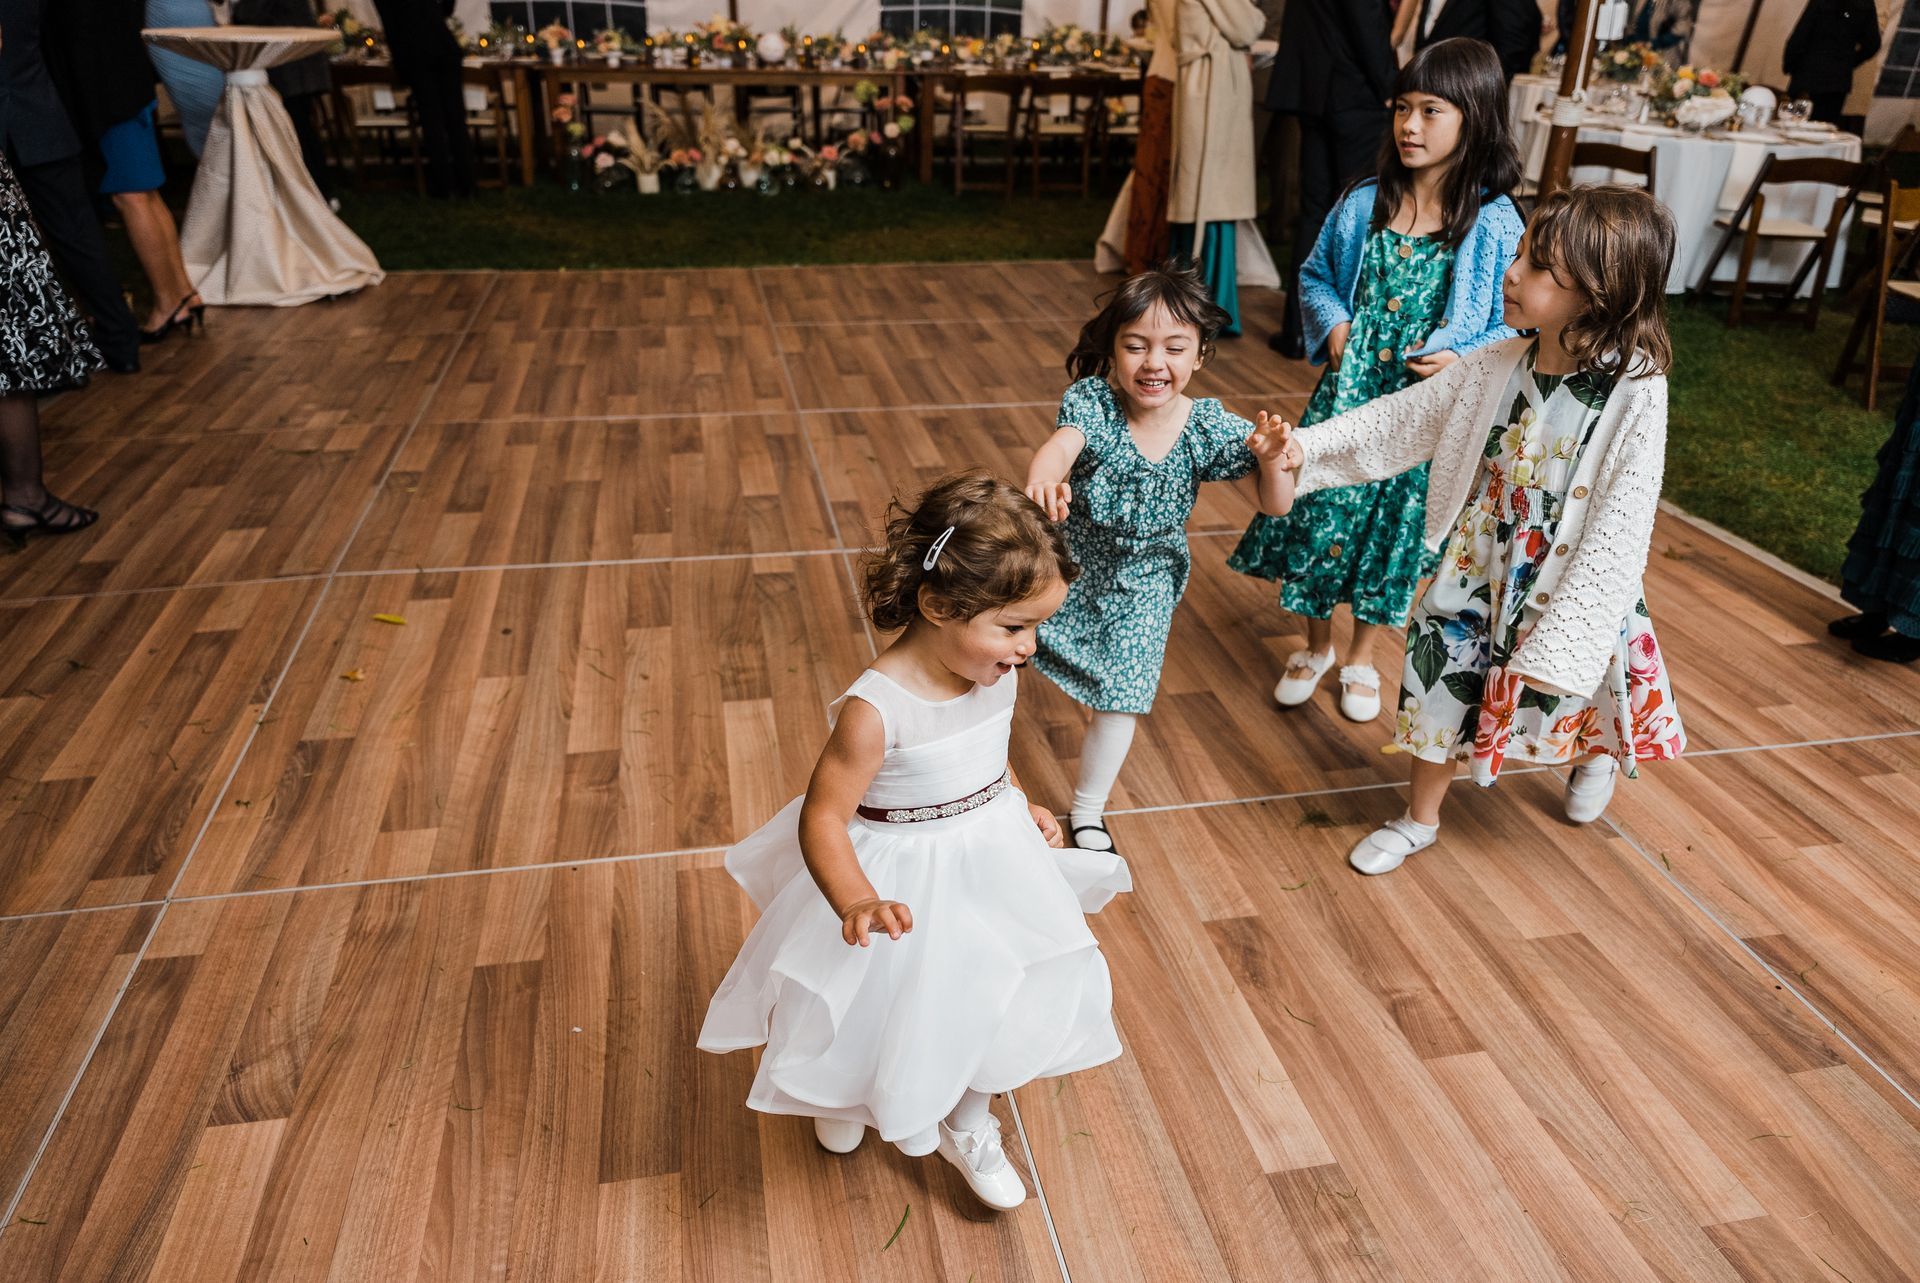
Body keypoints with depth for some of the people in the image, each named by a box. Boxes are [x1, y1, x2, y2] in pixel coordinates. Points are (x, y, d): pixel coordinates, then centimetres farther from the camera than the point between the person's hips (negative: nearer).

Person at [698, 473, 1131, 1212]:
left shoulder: (997, 677, -12)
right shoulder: (877, 709, -33)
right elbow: (822, 817, -29)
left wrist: (1022, 811, 0)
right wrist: (856, 902, -42)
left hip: (988, 868, 5)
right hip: (905, 882, -5)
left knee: (987, 1002, 22)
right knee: (886, 1011, 21)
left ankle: (968, 1129, 53)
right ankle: (847, 1099, 59)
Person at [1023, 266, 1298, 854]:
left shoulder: (1209, 428, -19)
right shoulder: (1092, 402, -25)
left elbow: (1275, 506, -15)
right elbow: (1062, 443, -47)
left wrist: (1272, 461, -37)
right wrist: (1044, 474, -71)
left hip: (1140, 583, 1)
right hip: (1065, 562, 0)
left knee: (1119, 704, 6)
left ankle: (1088, 811, 33)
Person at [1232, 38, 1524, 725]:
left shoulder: (1494, 223, -9)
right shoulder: (1364, 202, -2)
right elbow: (1316, 275, 12)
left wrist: (1464, 359, -18)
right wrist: (1332, 323, -6)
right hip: (1348, 391, 2)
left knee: (1395, 525, 10)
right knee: (1322, 511, 6)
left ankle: (1362, 657, 33)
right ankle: (1316, 647, 30)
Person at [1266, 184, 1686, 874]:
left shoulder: (1634, 394, -24)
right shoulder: (1497, 365, -10)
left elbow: (1618, 529, -24)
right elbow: (1402, 419, -1)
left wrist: (1559, 638, -25)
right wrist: (1310, 444, -9)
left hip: (1569, 588, -3)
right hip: (1475, 571, 4)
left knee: (1565, 700, 20)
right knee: (1441, 684, 14)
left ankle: (1598, 756, 60)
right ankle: (1420, 819, 39)